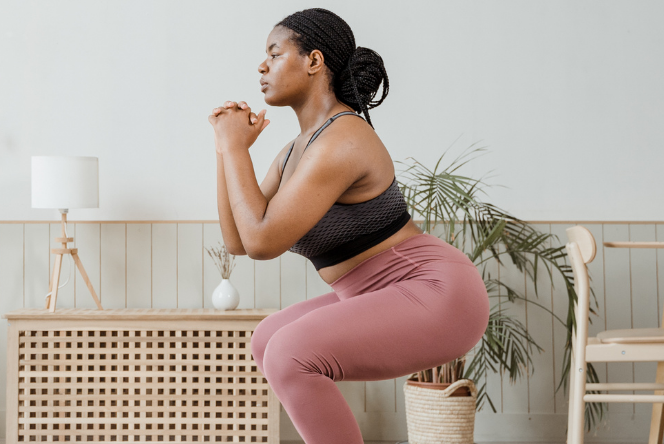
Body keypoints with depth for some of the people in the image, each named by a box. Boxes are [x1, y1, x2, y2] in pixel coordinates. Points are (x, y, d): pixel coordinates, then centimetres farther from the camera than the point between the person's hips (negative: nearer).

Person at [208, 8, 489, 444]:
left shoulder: (341, 142, -21)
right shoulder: (298, 150, 10)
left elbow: (262, 241, -23)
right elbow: (237, 240, 10)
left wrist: (236, 147, -13)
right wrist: (227, 147, 4)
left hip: (439, 297, -10)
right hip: (392, 298, 10)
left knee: (290, 356, -25)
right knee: (267, 341, 17)